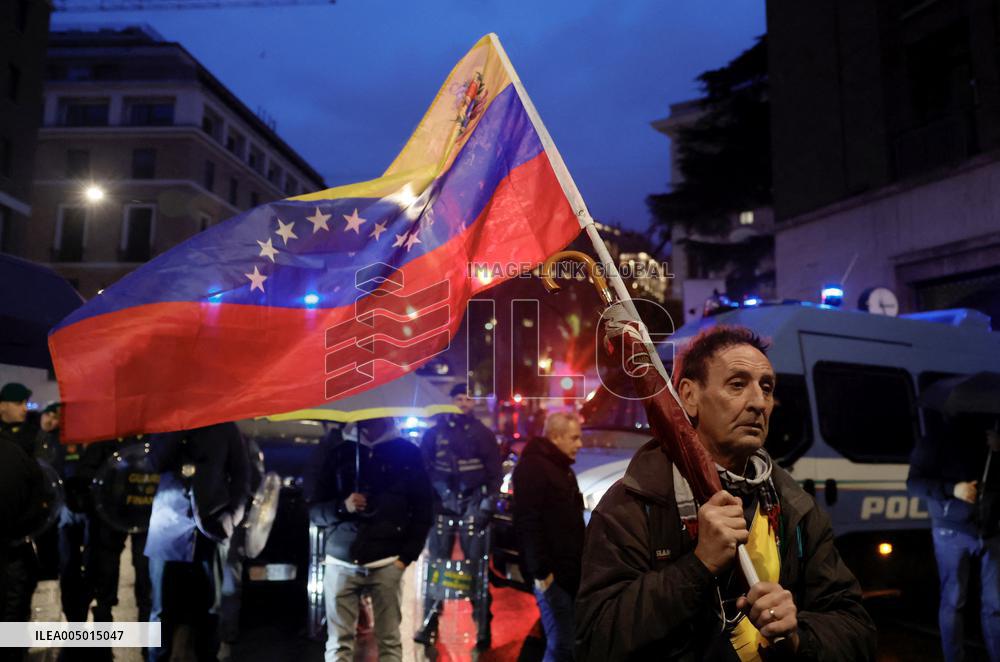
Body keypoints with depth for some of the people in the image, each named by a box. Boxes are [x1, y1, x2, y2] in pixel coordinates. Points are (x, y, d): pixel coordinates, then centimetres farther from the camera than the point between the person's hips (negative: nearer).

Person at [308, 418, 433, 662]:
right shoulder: (338, 453, 8)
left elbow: (422, 510, 7)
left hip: (387, 563, -1)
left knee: (389, 640, -1)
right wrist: (342, 507, -10)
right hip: (341, 561, 1)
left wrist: (407, 556, -2)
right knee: (338, 642, 0)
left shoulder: (406, 453, 6)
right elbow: (314, 510, 10)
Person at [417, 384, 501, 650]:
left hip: (473, 508, -1)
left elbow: (494, 473, 6)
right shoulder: (435, 432, 7)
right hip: (442, 507, 1)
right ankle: (429, 625, 12)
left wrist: (486, 505, -2)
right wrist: (441, 493, -2)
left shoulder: (483, 434, 6)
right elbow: (423, 468, 7)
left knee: (477, 568, -2)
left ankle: (483, 629, 3)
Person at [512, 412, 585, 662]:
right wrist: (540, 571, -22)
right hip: (553, 574, -9)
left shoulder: (563, 469, 18)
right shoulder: (532, 467, -13)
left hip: (570, 572, 9)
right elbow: (529, 523, -20)